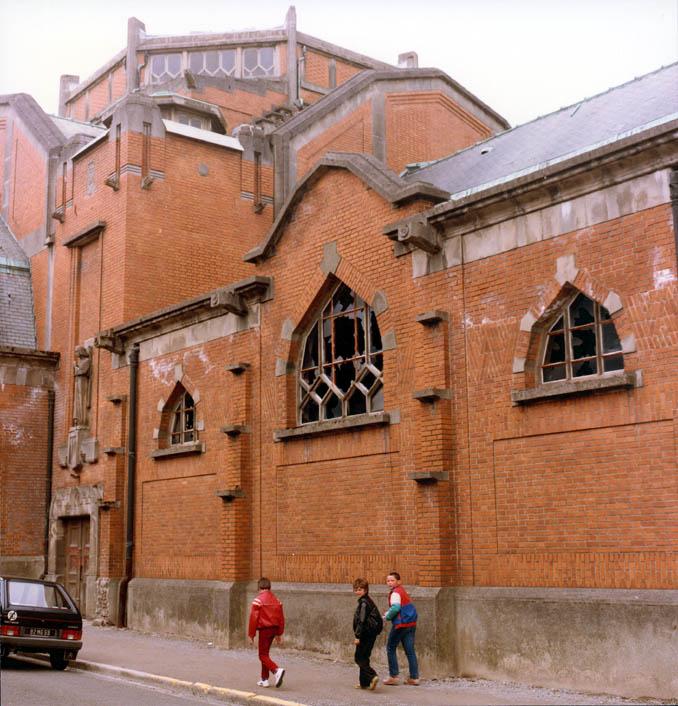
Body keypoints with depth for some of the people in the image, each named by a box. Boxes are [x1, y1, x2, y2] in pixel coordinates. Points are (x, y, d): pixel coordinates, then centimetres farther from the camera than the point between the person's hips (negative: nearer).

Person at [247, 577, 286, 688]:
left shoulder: (258, 600, -12)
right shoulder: (276, 600, 7)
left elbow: (253, 618, -13)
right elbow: (281, 617, 11)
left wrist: (251, 634, -6)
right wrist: (279, 633, 19)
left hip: (264, 629, -7)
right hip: (274, 629, 7)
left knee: (263, 655, -1)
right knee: (265, 653, 19)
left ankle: (277, 670, -24)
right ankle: (264, 679, 22)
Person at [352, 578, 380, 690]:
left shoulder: (363, 603, -16)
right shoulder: (368, 601, 15)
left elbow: (362, 621, -20)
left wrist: (358, 636, -18)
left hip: (366, 634, -10)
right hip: (371, 634, 10)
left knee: (359, 658, -5)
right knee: (363, 657, 15)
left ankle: (372, 676, -19)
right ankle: (364, 683, 20)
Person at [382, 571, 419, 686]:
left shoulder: (395, 593, -12)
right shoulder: (402, 590, 16)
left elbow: (395, 608, -27)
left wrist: (387, 617, -11)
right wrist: (388, 613, 13)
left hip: (401, 624, -8)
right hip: (411, 624, 8)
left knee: (391, 648, 6)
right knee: (410, 650, 9)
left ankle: (394, 676, 6)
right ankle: (414, 677, 9)